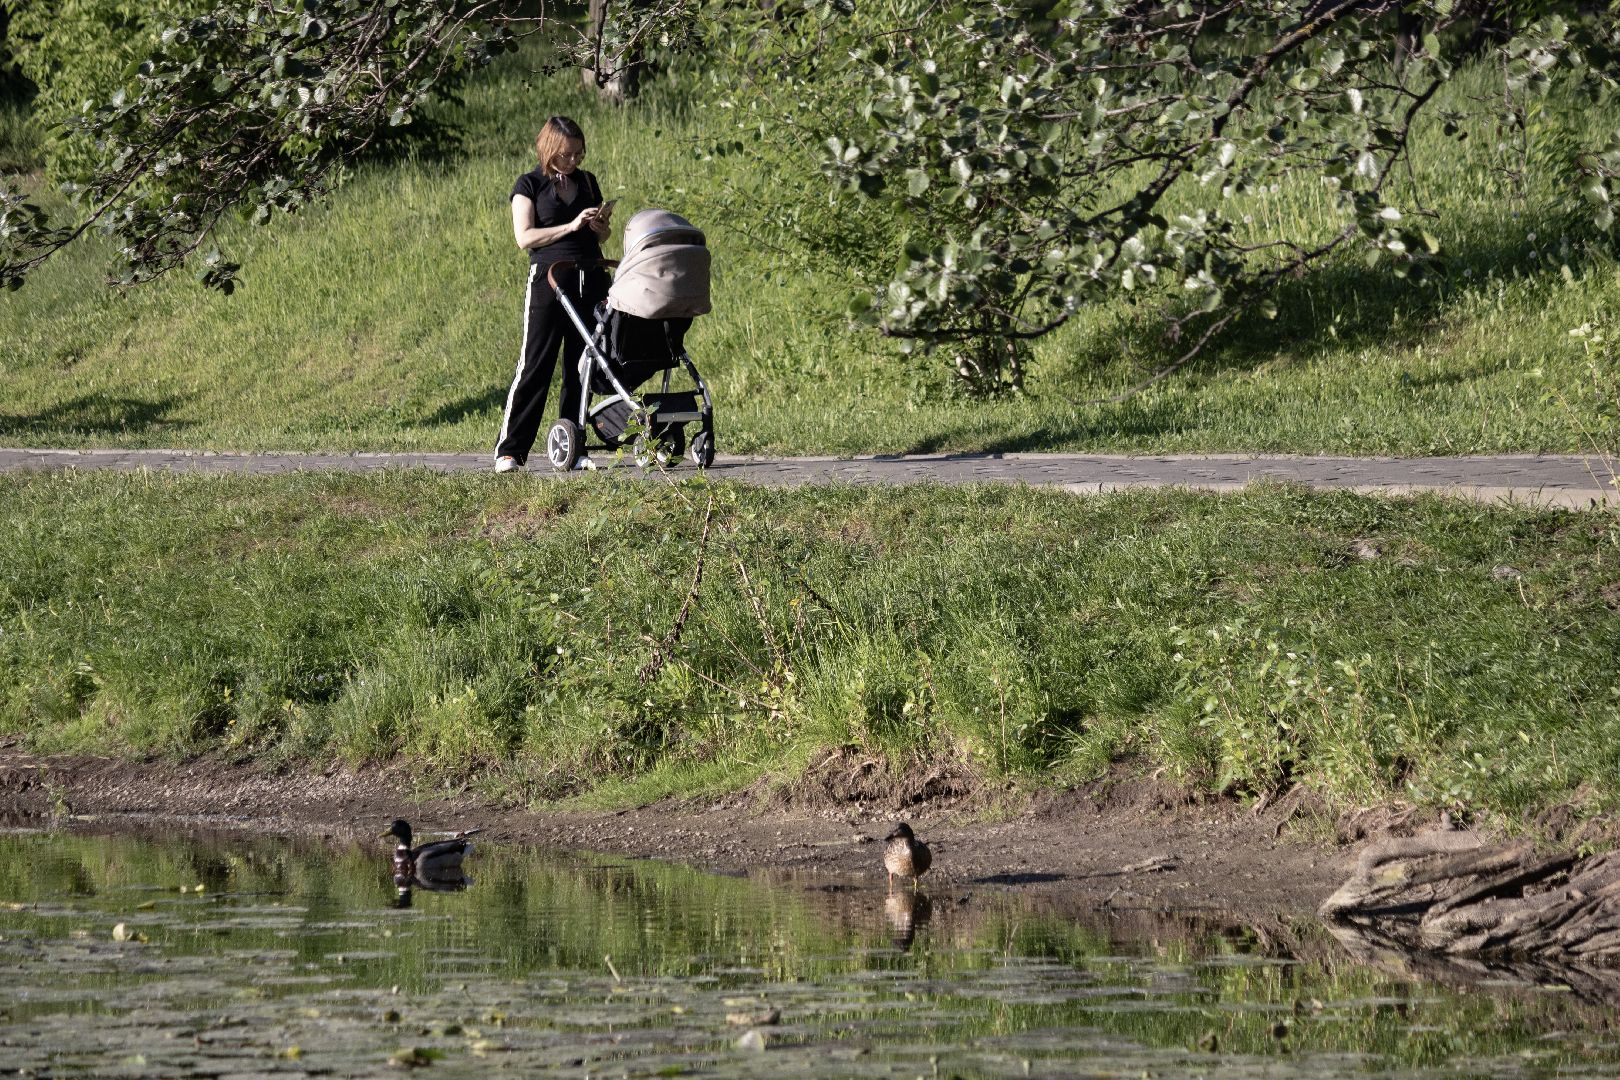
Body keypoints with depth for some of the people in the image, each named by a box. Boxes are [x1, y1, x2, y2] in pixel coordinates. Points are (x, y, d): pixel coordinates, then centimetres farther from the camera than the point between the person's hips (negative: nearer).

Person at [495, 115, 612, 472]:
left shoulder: (587, 182, 15)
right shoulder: (530, 185, 1)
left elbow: (603, 234, 24)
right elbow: (525, 237, -9)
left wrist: (598, 225, 0)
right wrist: (571, 226, -15)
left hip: (589, 280, 5)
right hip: (549, 279, -5)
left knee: (581, 366, 5)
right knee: (534, 365, -7)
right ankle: (509, 449, -4)